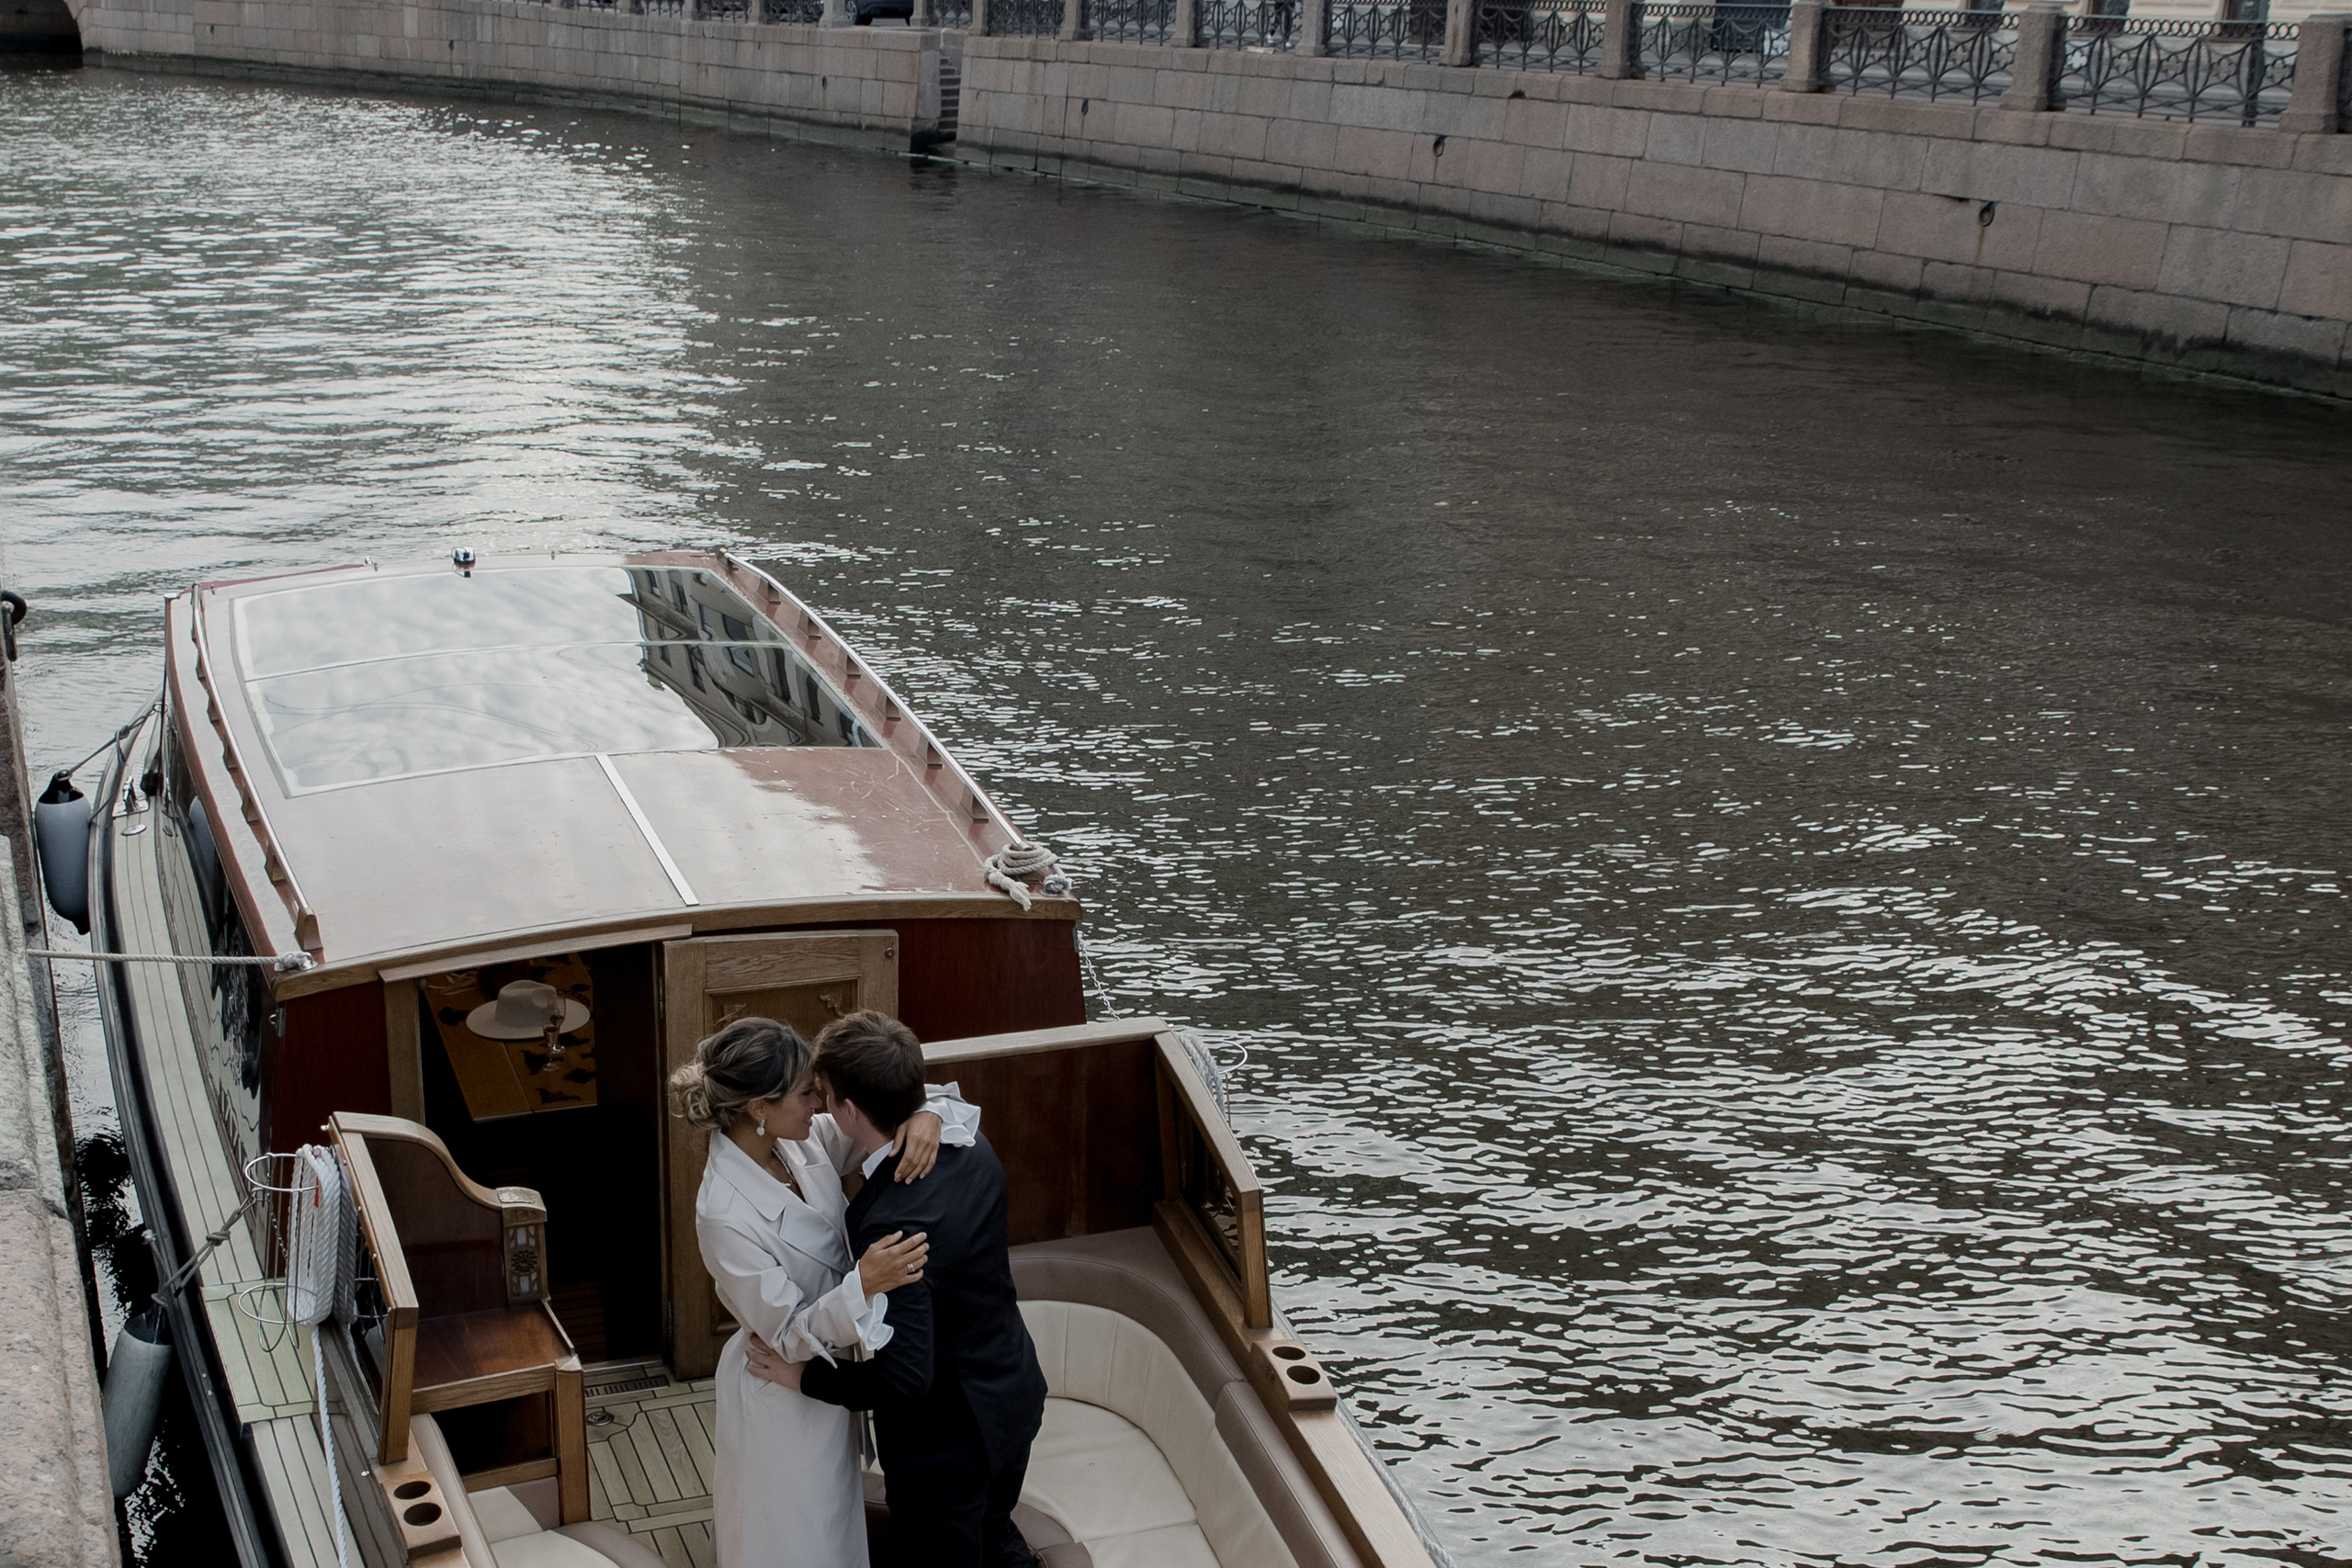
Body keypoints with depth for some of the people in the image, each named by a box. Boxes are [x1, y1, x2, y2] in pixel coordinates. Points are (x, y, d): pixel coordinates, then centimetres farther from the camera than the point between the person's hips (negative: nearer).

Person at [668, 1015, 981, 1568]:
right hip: (783, 1400, -7)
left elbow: (887, 1108, -3)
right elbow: (789, 1334, -25)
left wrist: (927, 1115, -28)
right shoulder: (725, 1215, -32)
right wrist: (863, 1284, -42)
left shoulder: (802, 1141, -12)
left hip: (828, 1366, 8)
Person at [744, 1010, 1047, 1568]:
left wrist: (805, 1375, -21)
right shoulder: (970, 1146, -11)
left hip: (947, 1438, -8)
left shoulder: (894, 1224, -37)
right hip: (1013, 1398, 8)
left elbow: (905, 1375, -34)